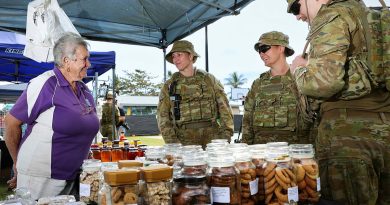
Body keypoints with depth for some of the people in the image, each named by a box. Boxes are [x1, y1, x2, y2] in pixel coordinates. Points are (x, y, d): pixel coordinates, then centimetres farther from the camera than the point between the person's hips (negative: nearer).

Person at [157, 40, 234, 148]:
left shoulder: (208, 79, 8)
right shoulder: (168, 86, 8)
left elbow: (224, 108, 6)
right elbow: (163, 117, 5)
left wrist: (226, 134, -4)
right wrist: (172, 142, -6)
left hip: (212, 139, 0)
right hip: (184, 141, 0)